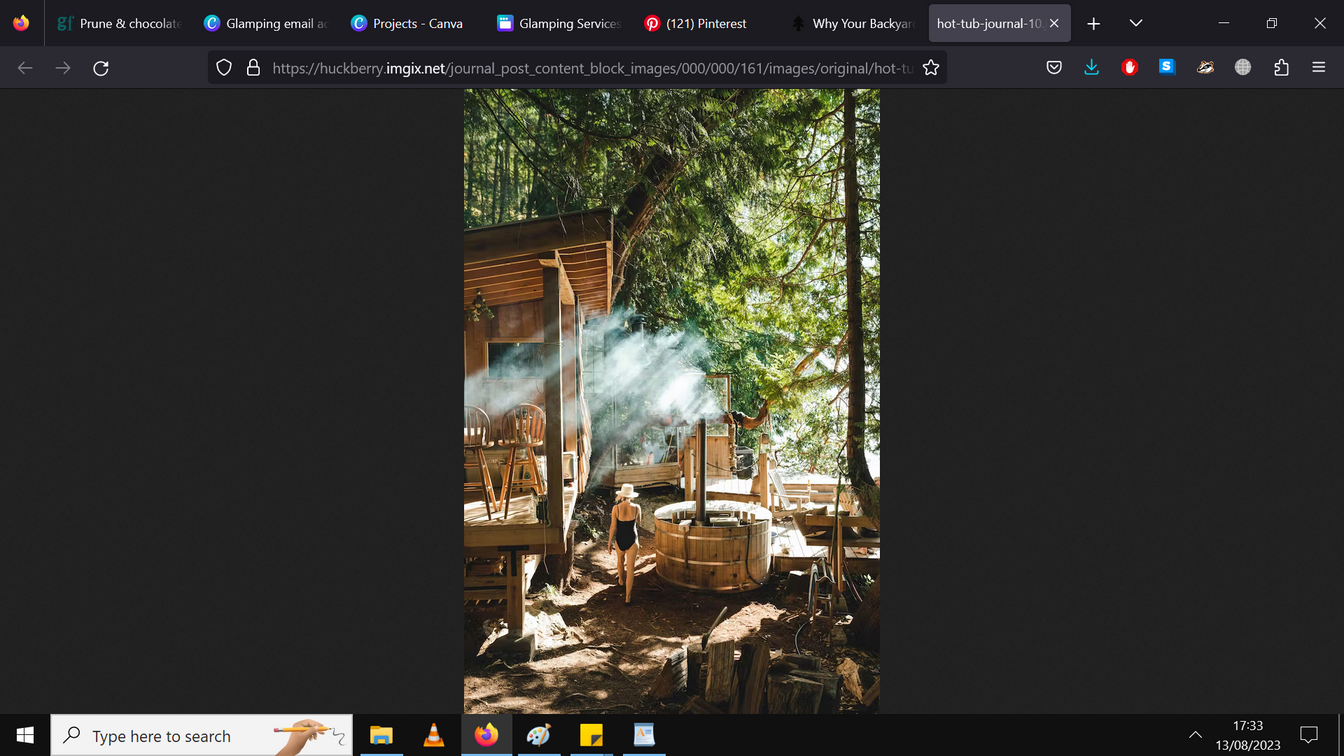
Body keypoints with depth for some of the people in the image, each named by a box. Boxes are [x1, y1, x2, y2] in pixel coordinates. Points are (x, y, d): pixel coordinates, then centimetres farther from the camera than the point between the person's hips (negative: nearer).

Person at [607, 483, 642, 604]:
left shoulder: (616, 508, -15)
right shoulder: (636, 507, -12)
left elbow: (613, 527, -11)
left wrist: (609, 543, -2)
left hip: (620, 539, 1)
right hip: (632, 539, -1)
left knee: (620, 559, 32)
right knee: (630, 568, 5)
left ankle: (621, 580, 58)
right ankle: (627, 597, 3)